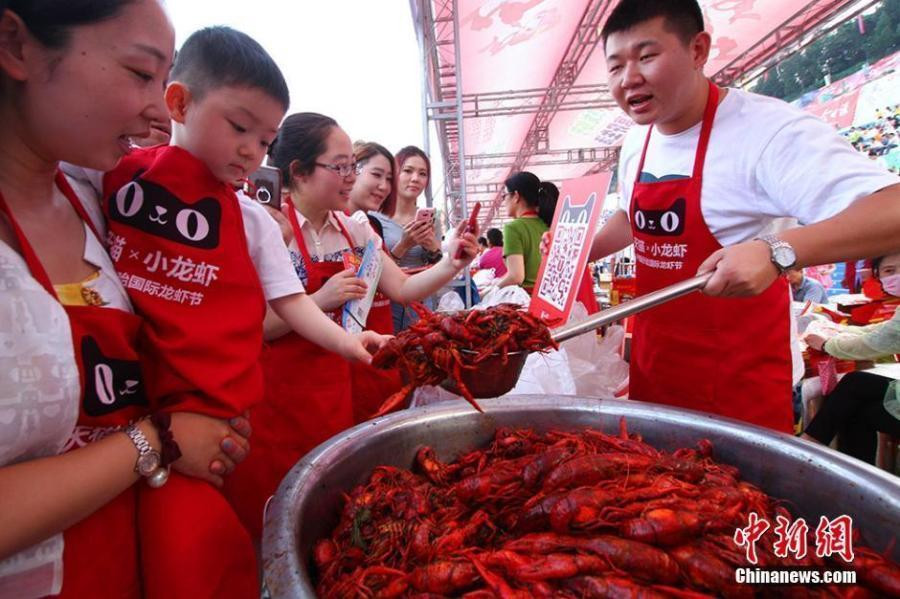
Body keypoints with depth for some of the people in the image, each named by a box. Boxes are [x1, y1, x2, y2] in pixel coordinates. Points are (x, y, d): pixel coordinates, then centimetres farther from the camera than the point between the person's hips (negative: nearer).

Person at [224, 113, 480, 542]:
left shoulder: (354, 230, 6)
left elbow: (403, 289, 3)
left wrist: (450, 265, -12)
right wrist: (321, 300, -24)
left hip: (341, 390, 6)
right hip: (284, 397, -5)